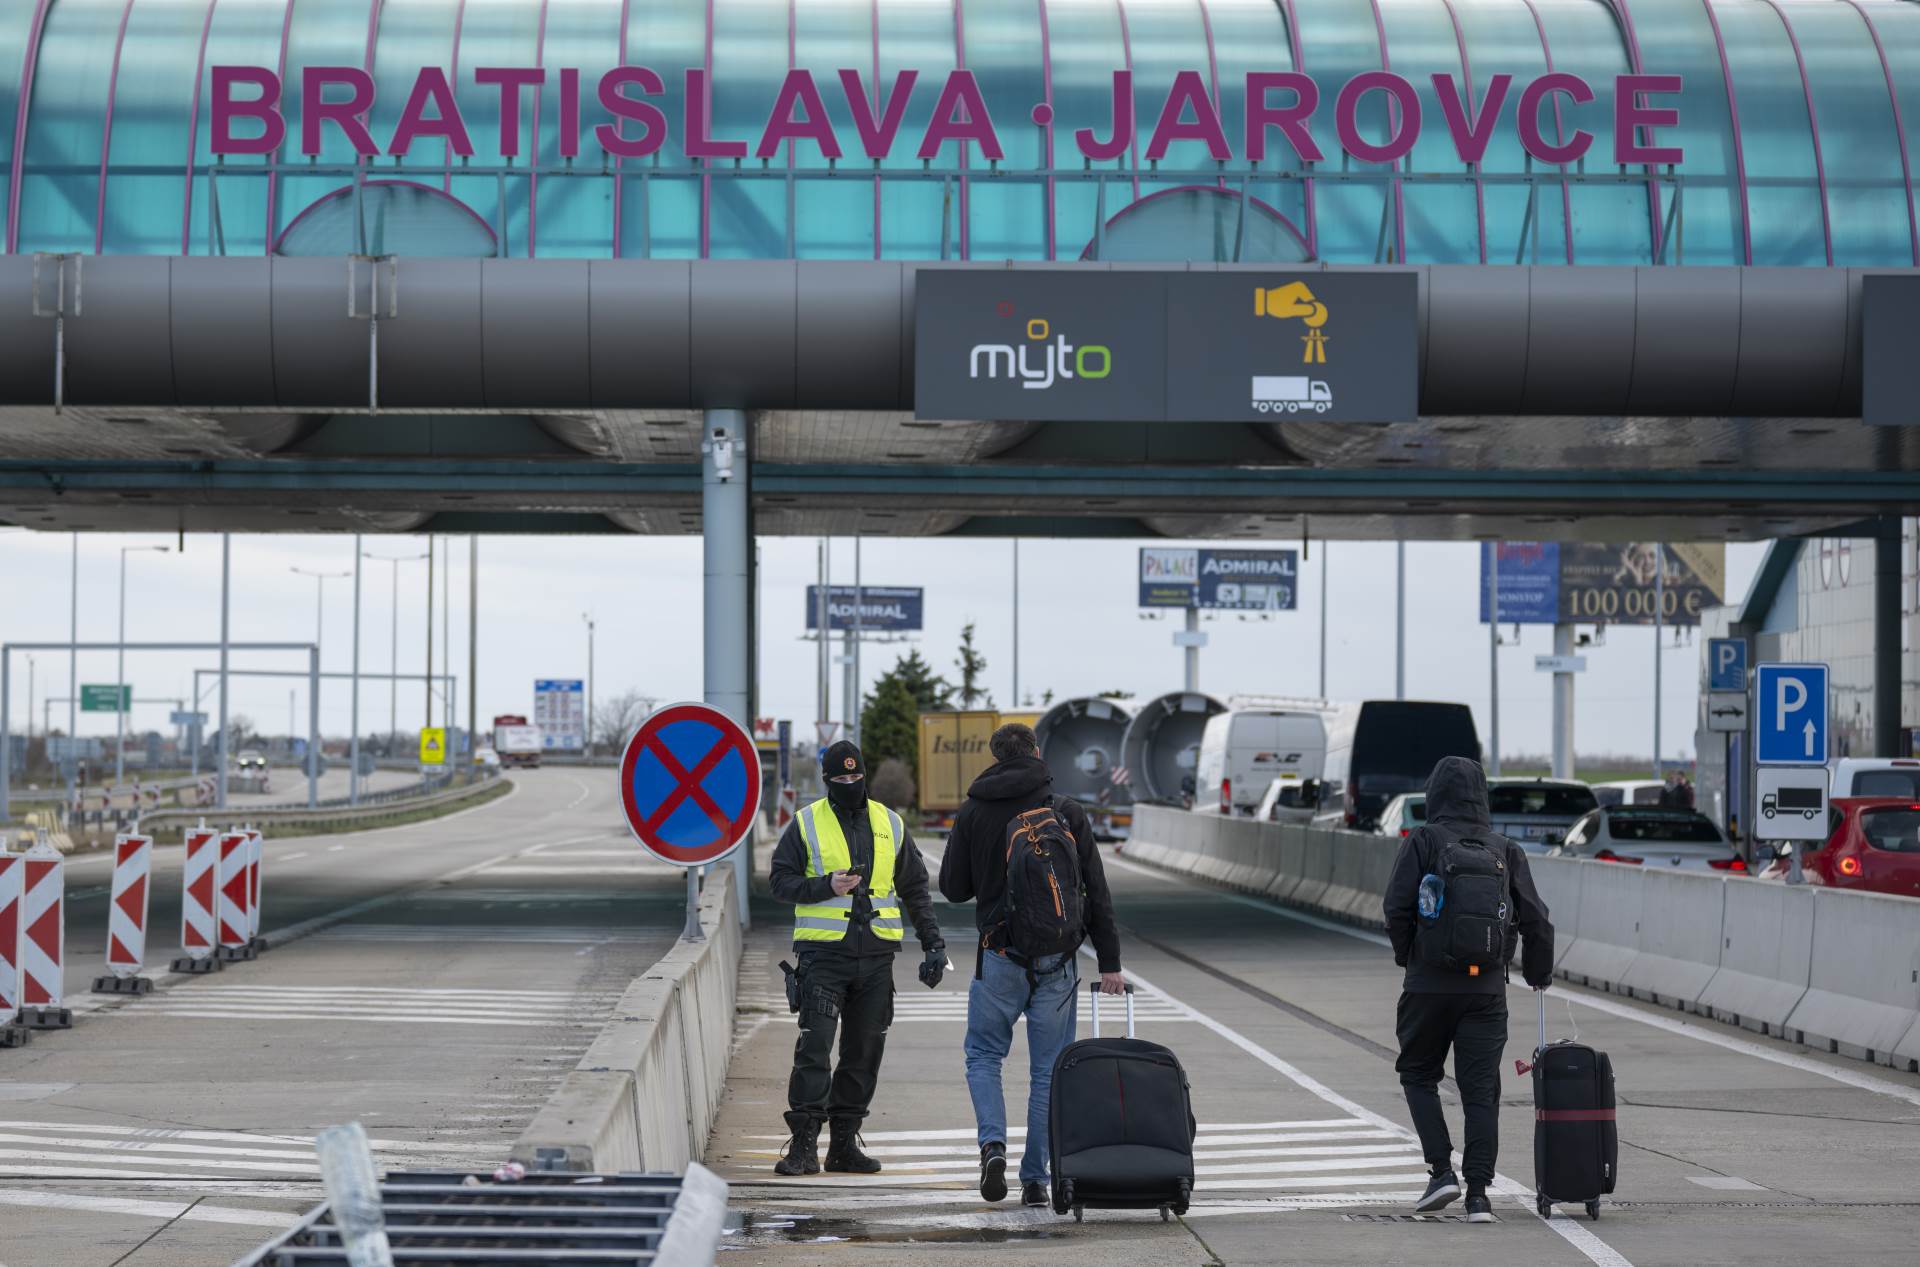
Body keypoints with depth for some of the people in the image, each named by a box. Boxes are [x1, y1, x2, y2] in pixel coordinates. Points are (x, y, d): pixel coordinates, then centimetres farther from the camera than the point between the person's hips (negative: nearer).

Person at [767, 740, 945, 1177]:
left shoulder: (890, 825, 13)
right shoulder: (805, 824, 3)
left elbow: (915, 889, 18)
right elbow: (781, 881, 0)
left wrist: (933, 943, 11)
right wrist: (826, 886, -16)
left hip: (875, 956, 4)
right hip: (823, 953, -4)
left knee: (864, 1052, 5)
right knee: (814, 1049, -11)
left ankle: (844, 1143, 13)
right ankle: (803, 1145, -9)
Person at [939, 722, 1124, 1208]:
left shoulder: (974, 813, -1)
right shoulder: (1068, 812, 1)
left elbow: (952, 888, 3)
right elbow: (1096, 891, 1)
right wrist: (1109, 962, 5)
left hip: (1000, 957, -1)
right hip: (1058, 961, 1)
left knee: (983, 1055, 15)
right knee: (1048, 1069, 8)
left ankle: (993, 1143, -9)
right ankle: (1036, 1180, 8)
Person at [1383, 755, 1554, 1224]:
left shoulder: (1424, 842, -3)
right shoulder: (1505, 851, 7)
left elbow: (1397, 906, -10)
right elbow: (1534, 918, 6)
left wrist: (1406, 956, 7)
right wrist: (1539, 973, 21)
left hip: (1429, 985, -2)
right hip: (1487, 988, 2)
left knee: (1418, 1074, 15)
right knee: (1480, 1089, 4)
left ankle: (1441, 1170, 0)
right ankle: (1478, 1194, -1)